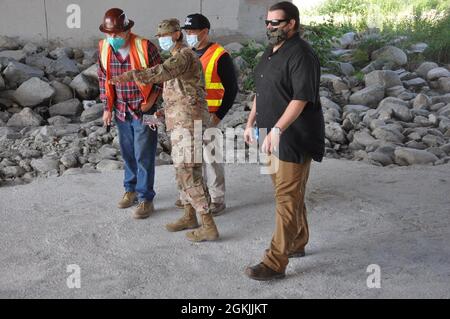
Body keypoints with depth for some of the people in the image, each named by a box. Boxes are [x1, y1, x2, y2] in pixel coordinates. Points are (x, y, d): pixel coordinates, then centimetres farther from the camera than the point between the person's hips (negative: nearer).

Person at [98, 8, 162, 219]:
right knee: (128, 154, 16)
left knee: (144, 156, -2)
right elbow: (103, 78, 9)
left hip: (143, 110, -4)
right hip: (121, 111, 5)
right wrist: (107, 107, 7)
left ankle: (146, 199, 9)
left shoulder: (145, 47, -18)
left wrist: (151, 100, -12)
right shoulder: (104, 49, -4)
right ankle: (130, 189, 33)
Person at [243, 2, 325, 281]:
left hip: (294, 138, -9)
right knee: (288, 193, 18)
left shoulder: (301, 54, -15)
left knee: (287, 198, -6)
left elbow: (301, 98, -24)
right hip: (273, 135, 9)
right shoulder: (271, 52, 14)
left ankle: (276, 262, -1)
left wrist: (277, 130, -31)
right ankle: (298, 243, 34)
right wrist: (251, 122, 17)